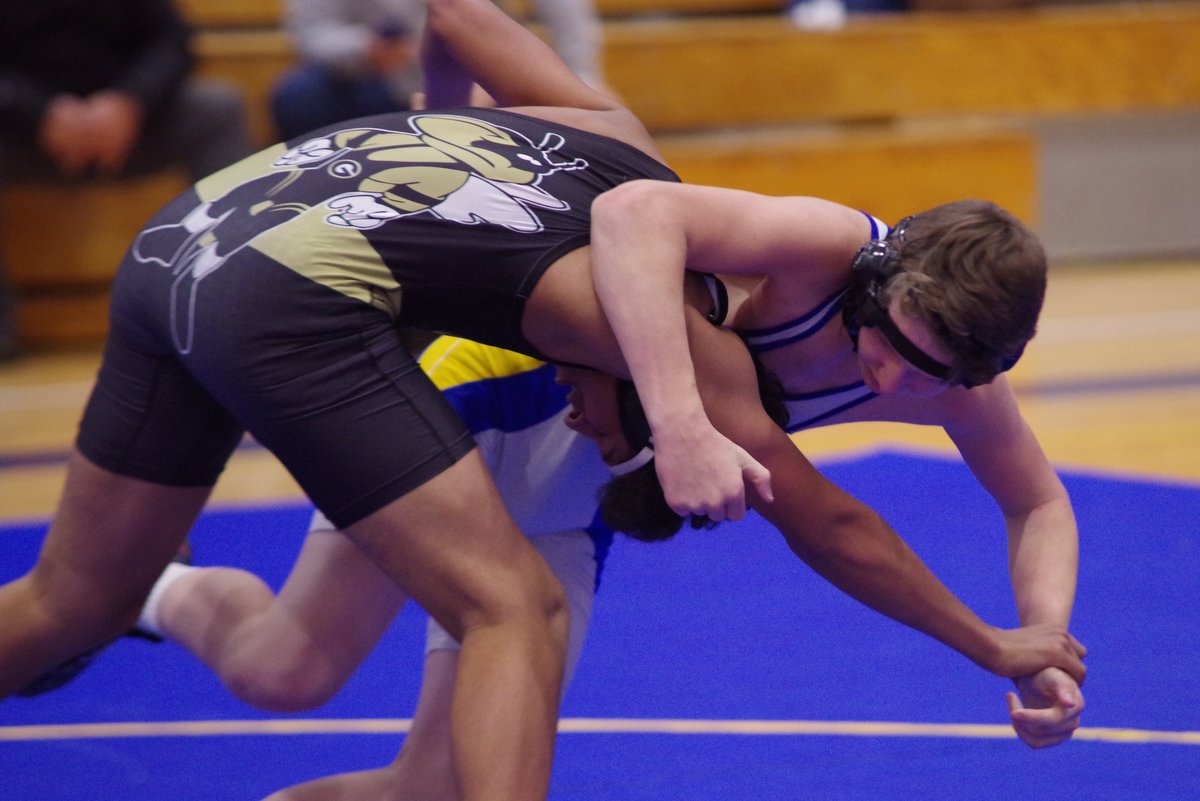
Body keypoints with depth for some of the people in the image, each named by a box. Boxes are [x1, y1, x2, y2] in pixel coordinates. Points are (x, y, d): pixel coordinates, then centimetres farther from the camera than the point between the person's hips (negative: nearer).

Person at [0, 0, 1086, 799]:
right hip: (296, 302, -8)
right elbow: (828, 529, 11)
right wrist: (998, 648, 22)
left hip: (179, 235, 8)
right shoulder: (690, 338, 3)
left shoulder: (610, 132, 18)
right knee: (516, 613, -1)